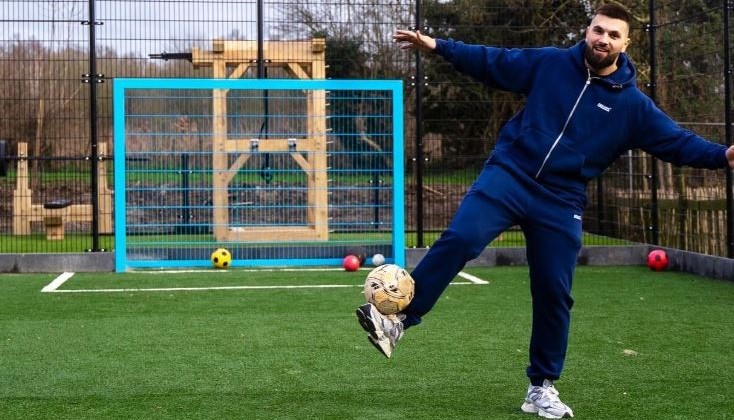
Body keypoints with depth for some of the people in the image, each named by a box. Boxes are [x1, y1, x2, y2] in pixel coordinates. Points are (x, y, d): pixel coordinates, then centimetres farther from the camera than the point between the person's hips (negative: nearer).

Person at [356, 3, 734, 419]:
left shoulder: (632, 104, 2)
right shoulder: (550, 63, 3)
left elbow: (676, 141, 2)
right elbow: (492, 62, 10)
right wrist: (437, 45, 5)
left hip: (561, 203, 1)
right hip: (508, 176, -1)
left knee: (554, 295, 4)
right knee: (460, 238, -27)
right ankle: (399, 318, -20)